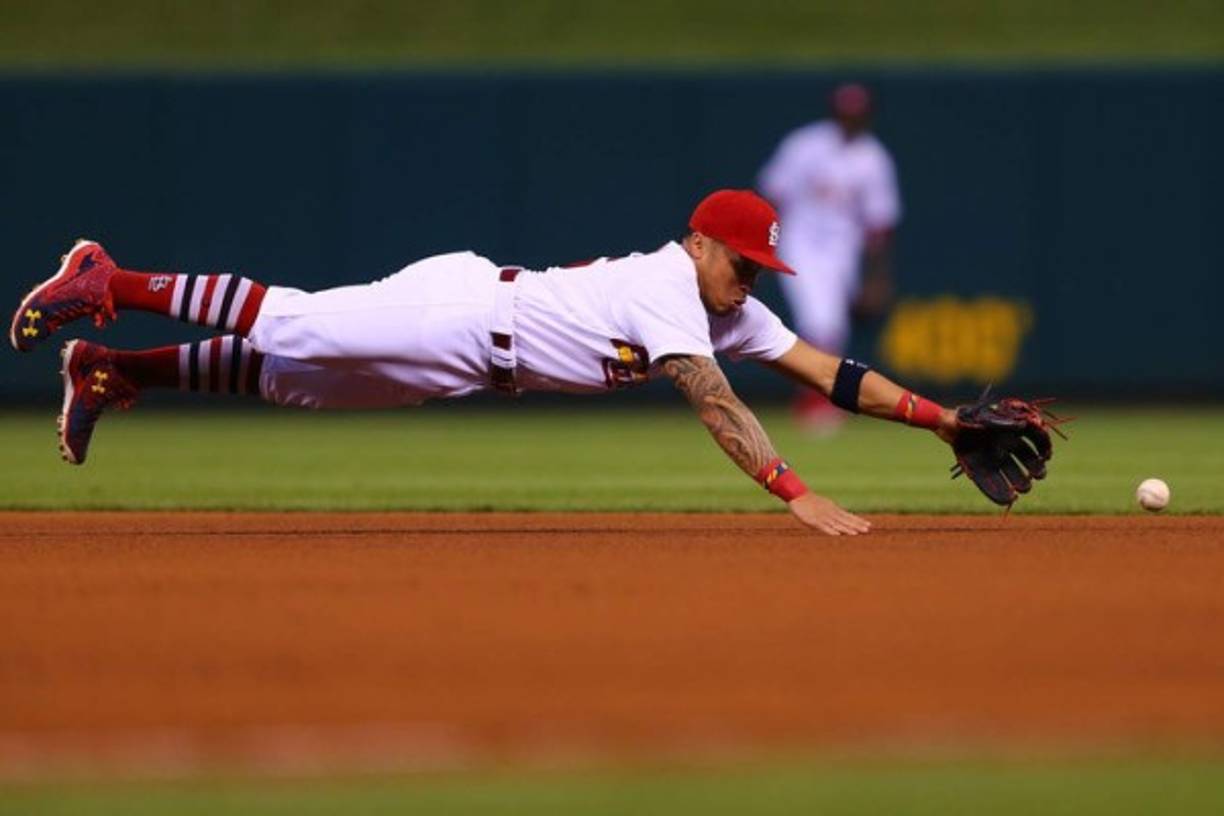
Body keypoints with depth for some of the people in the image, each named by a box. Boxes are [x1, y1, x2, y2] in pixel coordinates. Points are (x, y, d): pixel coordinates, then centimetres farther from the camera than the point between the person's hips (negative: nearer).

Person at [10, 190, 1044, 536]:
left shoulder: (733, 310, 4)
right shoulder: (668, 288, -23)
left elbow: (828, 372, 4)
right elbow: (717, 407, -35)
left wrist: (940, 415, -5)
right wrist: (800, 496, -43)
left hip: (475, 357, 8)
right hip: (456, 311, -8)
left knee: (291, 371, 12)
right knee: (286, 326, -8)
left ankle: (109, 372, 17)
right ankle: (106, 282, 1)